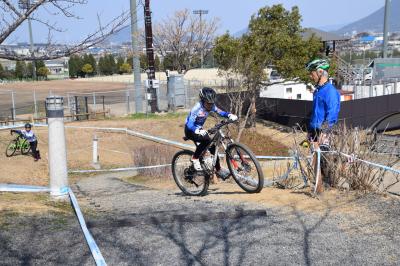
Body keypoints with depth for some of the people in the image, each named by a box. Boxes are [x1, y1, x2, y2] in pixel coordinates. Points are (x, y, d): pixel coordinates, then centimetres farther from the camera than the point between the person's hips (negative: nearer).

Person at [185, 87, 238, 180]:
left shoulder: (211, 106, -11)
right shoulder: (197, 108, -29)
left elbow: (220, 112, -8)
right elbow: (190, 125, -35)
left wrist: (230, 115, -29)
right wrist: (198, 130, -55)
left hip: (199, 129, 7)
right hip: (190, 130, -7)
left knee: (212, 145, -3)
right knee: (206, 140, -32)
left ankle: (219, 170, 10)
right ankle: (194, 158, -13)